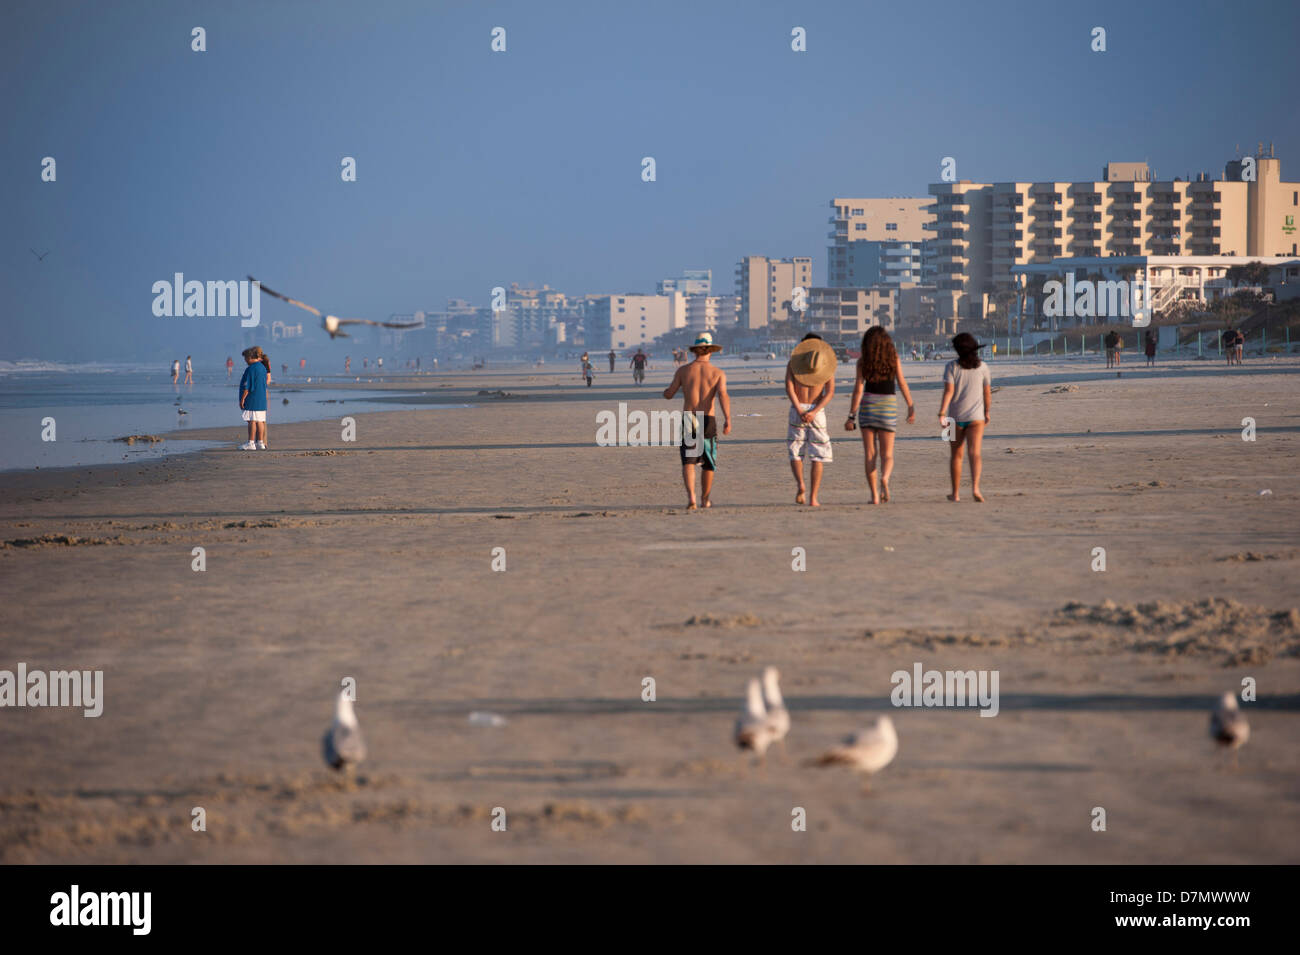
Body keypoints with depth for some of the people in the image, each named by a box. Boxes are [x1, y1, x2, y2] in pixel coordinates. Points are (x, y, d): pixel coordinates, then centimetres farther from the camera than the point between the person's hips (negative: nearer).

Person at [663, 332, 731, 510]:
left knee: (688, 462, -2)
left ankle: (691, 497, -23)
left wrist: (667, 390, 33)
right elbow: (723, 394, -14)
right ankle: (705, 499, 31)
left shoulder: (683, 370, 6)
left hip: (688, 420, 0)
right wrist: (727, 419, -24)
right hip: (708, 421, 0)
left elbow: (668, 394, 8)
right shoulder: (718, 373, 3)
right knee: (708, 462, 18)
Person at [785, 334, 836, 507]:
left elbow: (789, 388, -9)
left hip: (797, 409, 0)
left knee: (795, 453, 12)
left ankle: (800, 484, -15)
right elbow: (830, 392, -7)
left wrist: (800, 412, -15)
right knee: (818, 457, 6)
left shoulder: (793, 363, 2)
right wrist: (814, 412, -14)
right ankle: (813, 498, -1)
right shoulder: (828, 364, 3)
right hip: (817, 410, 0)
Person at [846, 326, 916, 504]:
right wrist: (911, 407, 5)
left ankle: (874, 495, 2)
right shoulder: (894, 357, 1)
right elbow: (902, 384, -2)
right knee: (887, 455, 4)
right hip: (888, 404, 0)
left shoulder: (863, 360, -1)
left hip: (867, 404, 0)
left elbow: (858, 389, -4)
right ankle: (885, 478, -28)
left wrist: (851, 416, -2)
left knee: (870, 454, 6)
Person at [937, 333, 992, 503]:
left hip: (956, 417, 0)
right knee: (974, 454, -9)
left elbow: (948, 391, -13)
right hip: (976, 416, 0)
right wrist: (987, 412, 20)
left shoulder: (951, 366, -4)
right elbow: (987, 393, 6)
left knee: (956, 455, 13)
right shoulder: (982, 367, 1)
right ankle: (975, 487, -31)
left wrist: (942, 414, -17)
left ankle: (955, 493, 21)